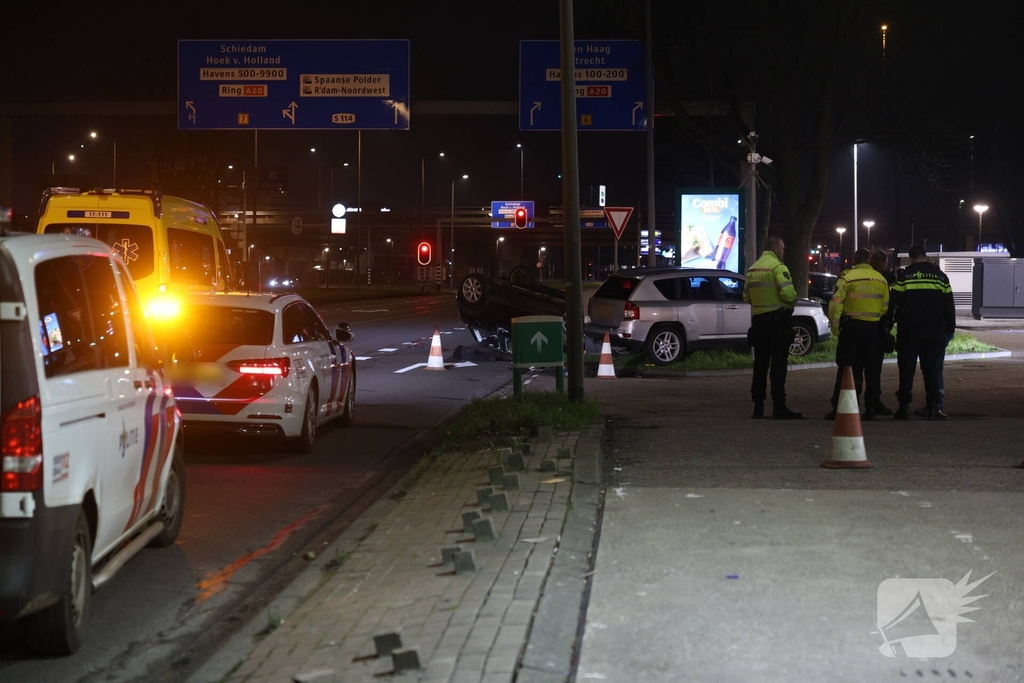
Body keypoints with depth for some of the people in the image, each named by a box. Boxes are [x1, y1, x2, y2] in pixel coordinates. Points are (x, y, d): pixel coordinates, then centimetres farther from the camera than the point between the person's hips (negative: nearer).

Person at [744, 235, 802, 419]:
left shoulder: (752, 269, 13)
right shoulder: (777, 266, -11)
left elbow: (746, 296, 15)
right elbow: (788, 293, -21)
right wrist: (792, 302, -2)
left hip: (758, 320, 7)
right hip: (777, 319, -7)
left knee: (760, 363, 11)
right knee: (778, 364, -5)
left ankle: (758, 406, 12)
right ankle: (779, 407, -8)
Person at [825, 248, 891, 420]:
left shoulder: (848, 277, -7)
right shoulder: (881, 279, 6)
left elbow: (836, 303, -12)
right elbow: (885, 306, 6)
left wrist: (834, 326, -5)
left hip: (852, 327, -3)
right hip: (874, 328, 3)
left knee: (846, 367, 0)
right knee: (872, 370, 11)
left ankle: (839, 407, -2)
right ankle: (872, 406, 14)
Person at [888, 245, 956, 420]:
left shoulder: (905, 276, -4)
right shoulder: (940, 276, 6)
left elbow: (894, 302, -4)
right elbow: (949, 306, 8)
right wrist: (949, 328, 13)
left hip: (909, 330, -2)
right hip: (933, 331, 3)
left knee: (907, 368, 3)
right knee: (931, 368, 7)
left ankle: (904, 406, 0)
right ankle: (932, 407, 2)